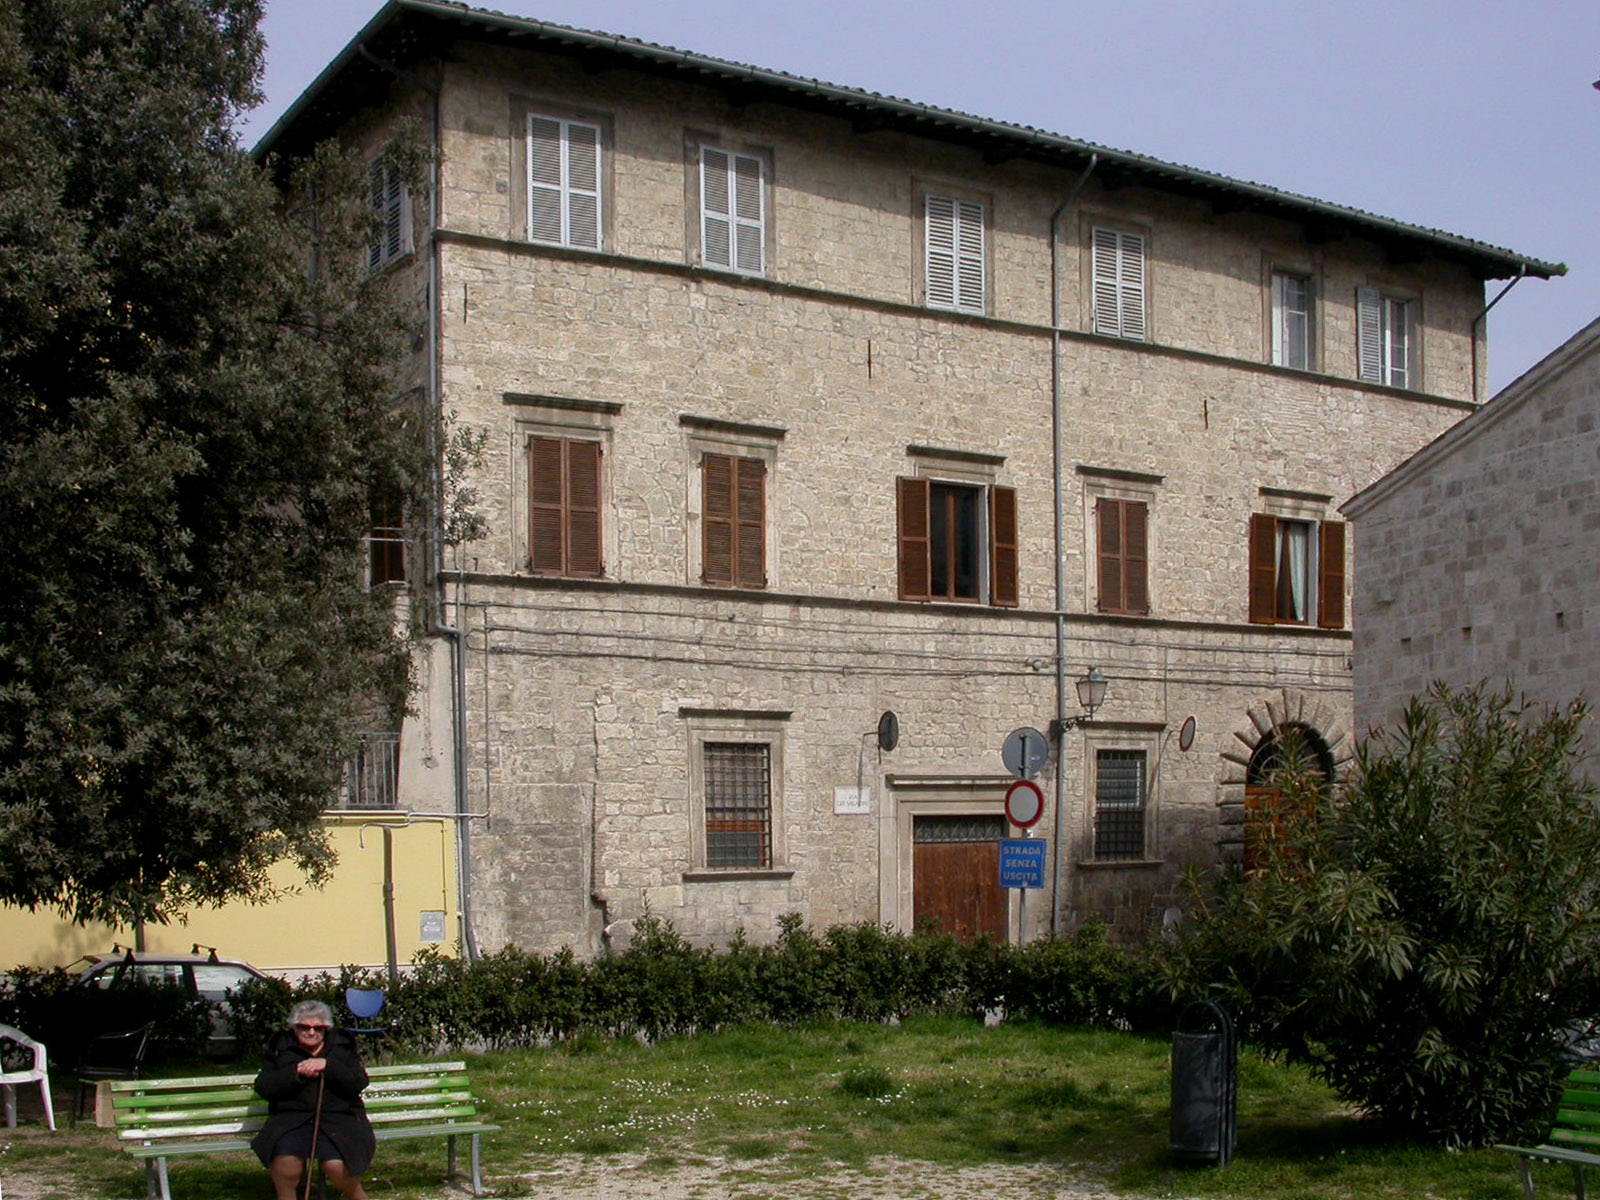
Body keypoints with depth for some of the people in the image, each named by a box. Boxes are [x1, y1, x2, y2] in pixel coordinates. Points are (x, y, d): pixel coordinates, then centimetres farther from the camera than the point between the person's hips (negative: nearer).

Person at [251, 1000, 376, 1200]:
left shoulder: (342, 1046, 13)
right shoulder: (281, 1047, 14)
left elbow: (359, 1082, 0)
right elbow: (262, 1087, 3)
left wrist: (328, 1065, -13)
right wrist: (296, 1072, -12)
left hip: (337, 1116, -1)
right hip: (292, 1117, 1)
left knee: (336, 1166, -26)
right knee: (285, 1160, -31)